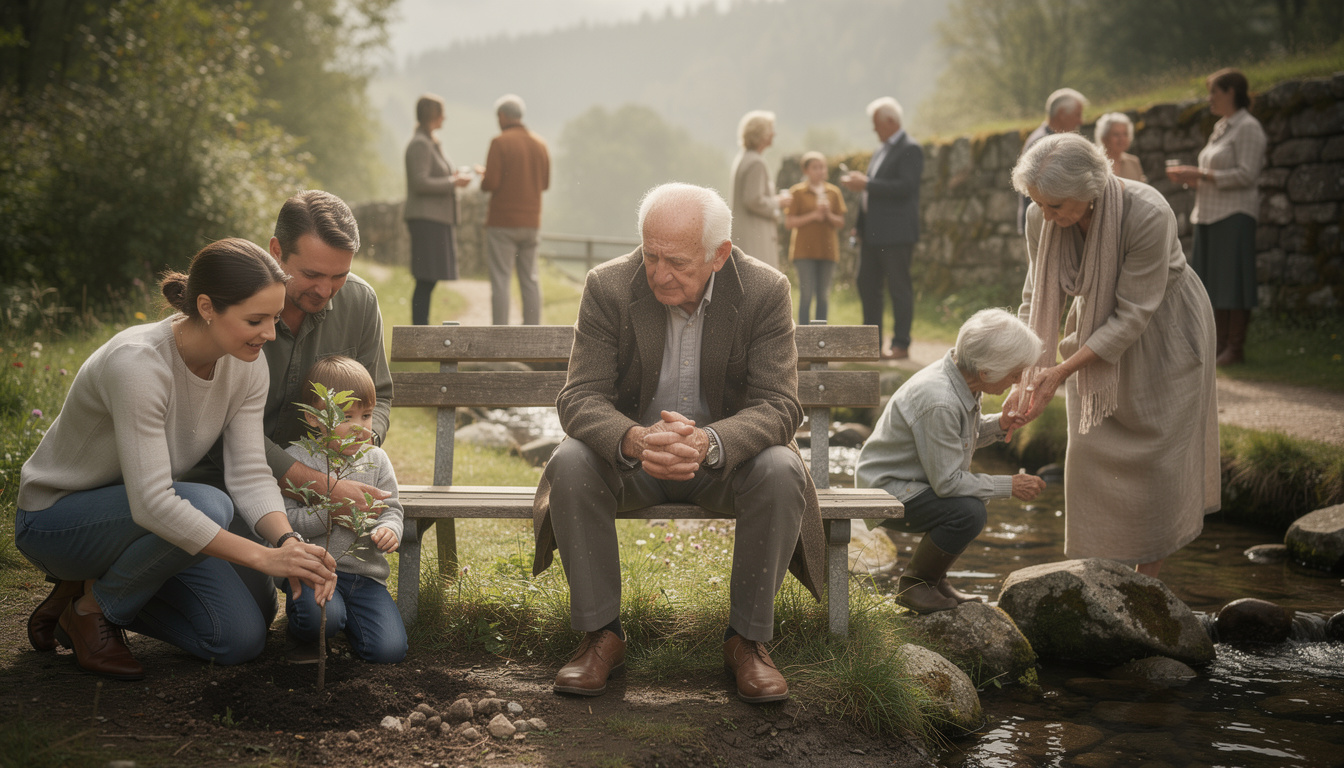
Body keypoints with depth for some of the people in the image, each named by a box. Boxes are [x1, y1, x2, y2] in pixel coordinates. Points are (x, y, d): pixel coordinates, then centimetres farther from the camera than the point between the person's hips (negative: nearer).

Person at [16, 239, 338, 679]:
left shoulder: (246, 365, -12)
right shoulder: (138, 362, -34)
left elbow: (249, 474, -13)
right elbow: (152, 504, -39)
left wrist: (288, 541, -32)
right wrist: (263, 556, -41)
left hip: (141, 519, 7)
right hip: (55, 517, -7)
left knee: (242, 640, -7)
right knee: (209, 506, -34)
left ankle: (104, 584, 14)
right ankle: (89, 607, -8)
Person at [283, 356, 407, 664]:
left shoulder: (376, 459, 9)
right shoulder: (296, 459, -4)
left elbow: (392, 509, 10)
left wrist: (389, 530, -14)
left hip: (366, 574, 4)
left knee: (390, 650, -13)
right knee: (322, 616, -36)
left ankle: (345, 619, 20)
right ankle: (304, 638, 4)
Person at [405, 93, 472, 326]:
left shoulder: (431, 143, 20)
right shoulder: (419, 145, -12)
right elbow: (420, 183, -19)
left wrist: (453, 175, 12)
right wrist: (453, 182, -13)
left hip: (438, 219, 10)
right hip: (426, 219, -10)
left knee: (429, 281, 9)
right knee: (426, 280, -11)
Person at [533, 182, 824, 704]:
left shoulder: (765, 291, -14)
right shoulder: (608, 287, -13)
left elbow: (779, 406, -19)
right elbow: (579, 397, -17)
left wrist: (709, 442, -41)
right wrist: (635, 440, -41)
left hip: (727, 459, 0)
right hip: (630, 455, 1)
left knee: (781, 471, -31)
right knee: (572, 462, -29)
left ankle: (746, 638, -13)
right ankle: (601, 634, -14)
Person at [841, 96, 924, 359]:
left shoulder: (910, 150, -10)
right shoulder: (882, 150, 19)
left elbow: (904, 187, -21)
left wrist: (866, 184, -19)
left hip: (896, 232, -9)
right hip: (873, 232, 9)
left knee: (899, 287, -4)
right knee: (867, 285, 10)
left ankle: (901, 344, 0)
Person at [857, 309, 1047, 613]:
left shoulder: (962, 377, -1)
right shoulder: (939, 402, -31)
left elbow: (964, 436, 17)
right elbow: (947, 482, -27)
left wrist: (998, 425, -4)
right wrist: (1009, 485, -19)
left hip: (908, 480, 10)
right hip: (886, 492, -10)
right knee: (968, 512, -26)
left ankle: (932, 577, 23)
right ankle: (912, 585, -4)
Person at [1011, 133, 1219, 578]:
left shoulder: (1147, 215, -34)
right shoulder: (1041, 219, -19)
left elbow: (1132, 315, -30)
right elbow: (1036, 299, -9)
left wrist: (1062, 372, -32)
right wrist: (1027, 377, -21)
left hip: (1163, 331, -4)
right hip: (1097, 330, 5)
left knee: (1155, 455, -1)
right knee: (1092, 453, 2)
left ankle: (1148, 579, 12)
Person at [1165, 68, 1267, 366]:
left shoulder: (1248, 128, -7)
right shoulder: (1221, 127, 19)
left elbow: (1246, 174, -16)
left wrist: (1200, 174, -17)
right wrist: (1189, 178, 6)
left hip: (1234, 214, -9)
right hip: (1209, 215, 9)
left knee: (1232, 283, -7)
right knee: (1213, 283, 7)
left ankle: (1236, 347, -3)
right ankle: (1220, 343, 12)